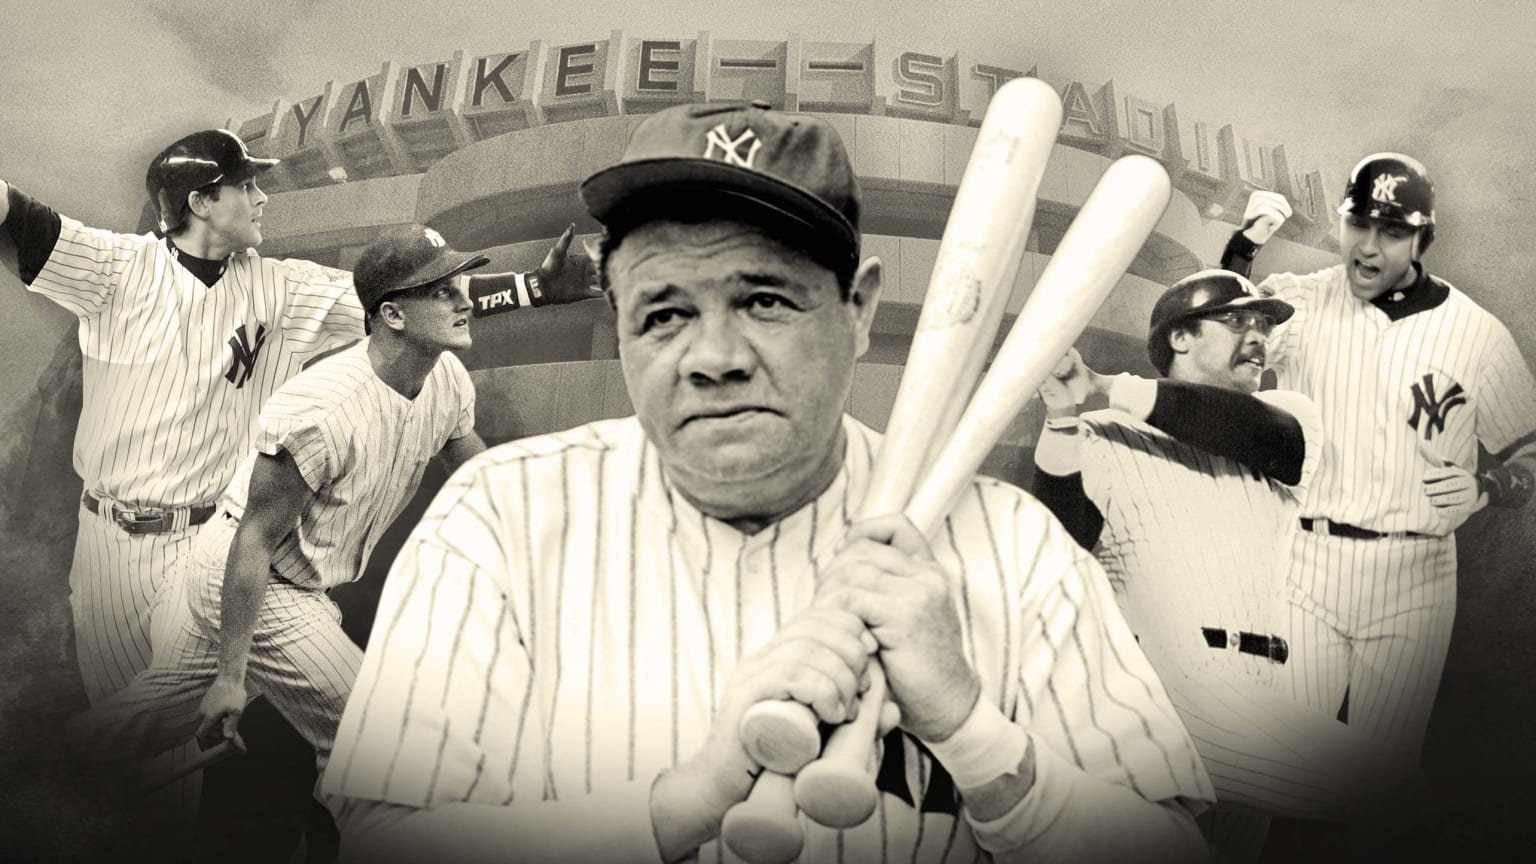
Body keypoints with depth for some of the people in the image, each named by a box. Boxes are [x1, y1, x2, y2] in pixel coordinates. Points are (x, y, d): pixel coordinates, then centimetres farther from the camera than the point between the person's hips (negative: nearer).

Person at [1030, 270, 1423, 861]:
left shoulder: (1290, 420, 15)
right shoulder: (1107, 437, 6)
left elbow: (1259, 431, -10)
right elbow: (1062, 542, -9)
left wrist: (1109, 387, -17)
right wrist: (1063, 417, -23)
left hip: (1246, 690, 5)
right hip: (1152, 673, -5)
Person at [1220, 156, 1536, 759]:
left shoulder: (1480, 336, 1)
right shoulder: (1301, 302, 2)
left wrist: (1482, 488, -12)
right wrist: (1242, 249, -24)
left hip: (1411, 579, 0)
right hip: (1303, 567, 0)